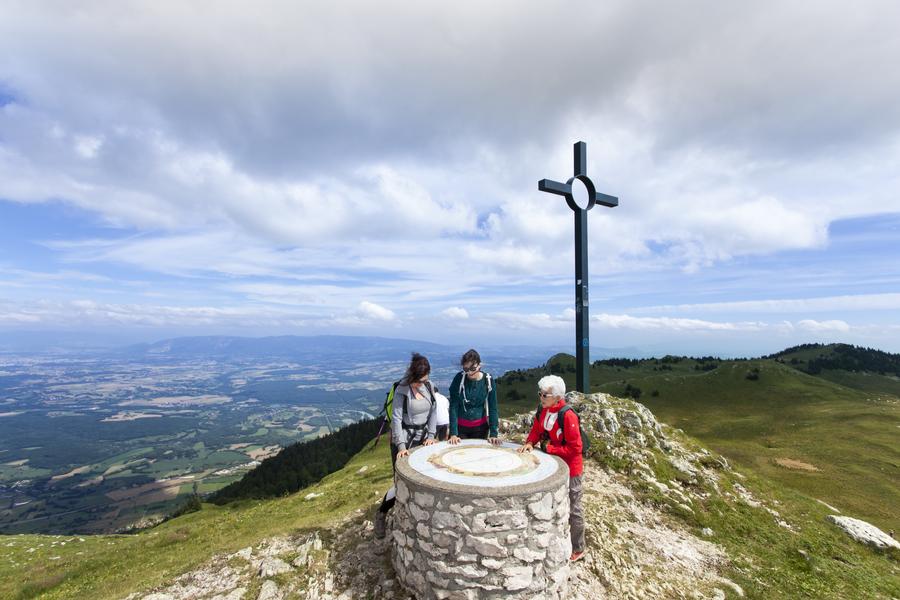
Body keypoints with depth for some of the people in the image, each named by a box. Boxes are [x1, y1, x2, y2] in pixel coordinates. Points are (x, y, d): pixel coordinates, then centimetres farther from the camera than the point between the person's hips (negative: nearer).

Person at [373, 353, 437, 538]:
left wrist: (430, 436, -3)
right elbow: (396, 418, -19)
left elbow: (433, 412, 4)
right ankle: (381, 514, 19)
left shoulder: (429, 386, -2)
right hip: (404, 437, -5)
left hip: (422, 436, 5)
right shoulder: (402, 390, -17)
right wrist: (401, 446, -25)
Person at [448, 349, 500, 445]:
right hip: (460, 427, -1)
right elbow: (453, 407, -14)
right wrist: (453, 433, -18)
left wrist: (493, 434, -12)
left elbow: (493, 408, -8)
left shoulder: (488, 380, -12)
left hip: (480, 427, 1)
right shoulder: (459, 378, -15)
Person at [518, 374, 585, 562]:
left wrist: (550, 448, -24)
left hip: (569, 469, -8)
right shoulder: (543, 411, -6)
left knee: (573, 509, 12)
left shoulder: (568, 416, -29)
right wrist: (530, 443, -13)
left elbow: (574, 448, -26)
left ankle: (578, 550, 32)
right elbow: (537, 430, 6)